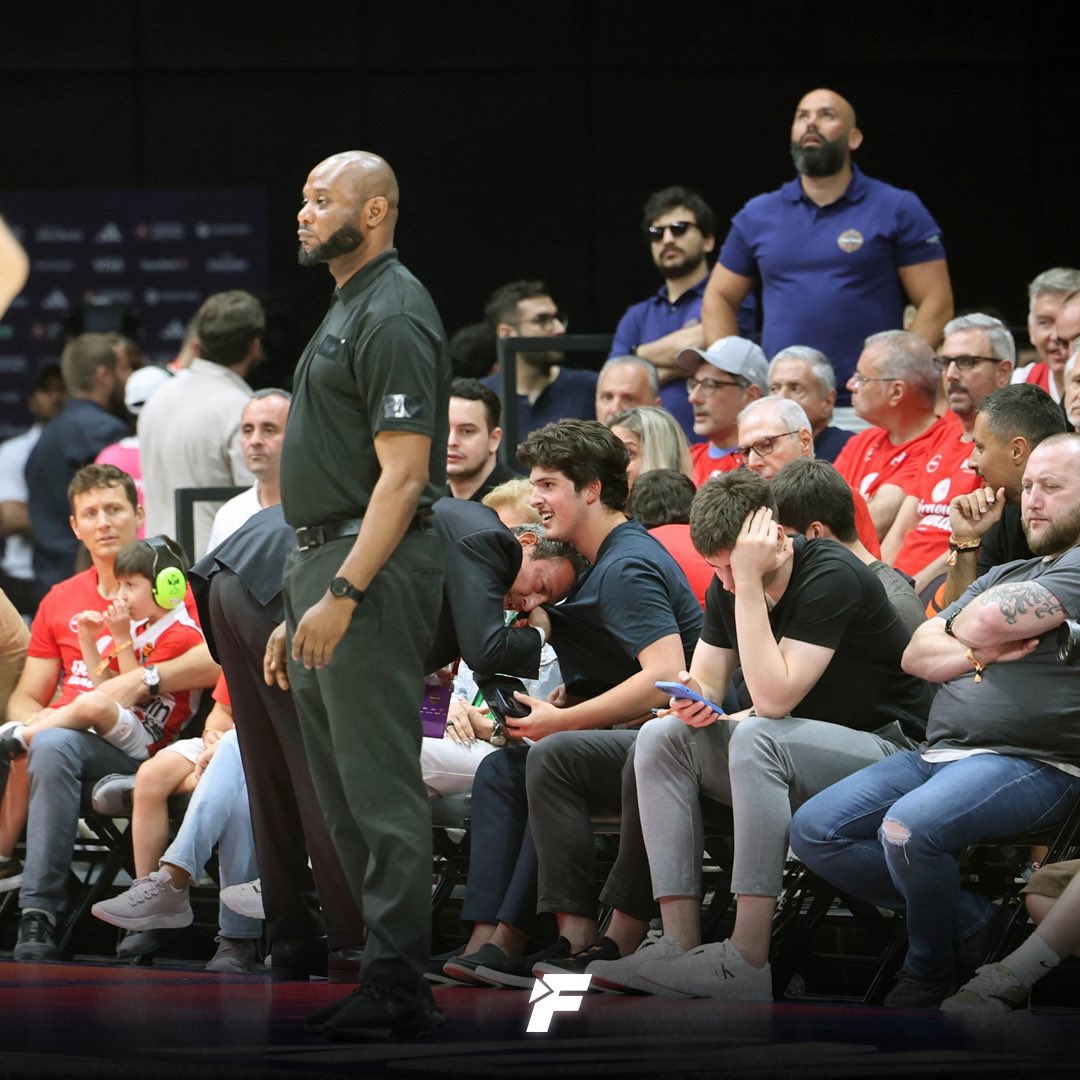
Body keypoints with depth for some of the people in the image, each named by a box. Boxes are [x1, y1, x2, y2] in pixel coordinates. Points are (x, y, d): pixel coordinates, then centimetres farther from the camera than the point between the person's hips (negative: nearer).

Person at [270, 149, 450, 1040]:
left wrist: (341, 594, -24)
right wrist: (303, 605, 20)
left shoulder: (393, 316, -13)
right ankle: (385, 972, 16)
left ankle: (397, 986, -9)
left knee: (379, 784, -10)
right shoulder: (348, 309, 19)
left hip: (371, 566, -11)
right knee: (344, 789, 12)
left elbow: (403, 475, -20)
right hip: (325, 563, 11)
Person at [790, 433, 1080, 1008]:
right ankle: (973, 922, -5)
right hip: (939, 753, 9)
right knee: (813, 831, -6)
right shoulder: (1003, 574, 26)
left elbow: (990, 618, -17)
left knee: (907, 829, -35)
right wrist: (977, 653, -5)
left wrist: (960, 628, 8)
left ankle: (931, 971, -8)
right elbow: (916, 655, 17)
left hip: (1030, 762, -9)